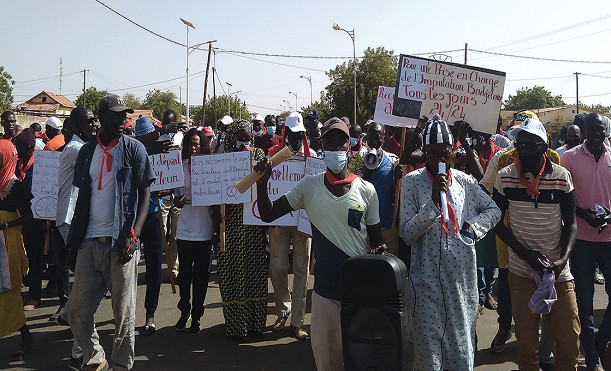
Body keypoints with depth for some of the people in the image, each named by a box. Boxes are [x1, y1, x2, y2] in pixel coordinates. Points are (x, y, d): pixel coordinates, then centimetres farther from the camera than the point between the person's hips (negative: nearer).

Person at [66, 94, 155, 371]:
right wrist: (74, 240, 11)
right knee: (77, 311, 5)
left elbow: (145, 194, -3)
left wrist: (132, 234, -15)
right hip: (89, 242, 4)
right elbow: (81, 197, 16)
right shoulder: (87, 151, 11)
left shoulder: (134, 149, 1)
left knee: (124, 312, 4)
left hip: (120, 242, -3)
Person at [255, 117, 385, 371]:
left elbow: (376, 239, 7)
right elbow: (268, 215, 2)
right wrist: (261, 183, -13)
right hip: (325, 287, 1)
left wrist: (378, 251, -14)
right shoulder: (309, 186, 0)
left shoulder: (366, 190, -2)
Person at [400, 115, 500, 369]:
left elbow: (493, 210, 16)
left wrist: (474, 226, -3)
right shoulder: (411, 182, -5)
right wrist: (433, 201, -21)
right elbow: (407, 235, -10)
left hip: (462, 279, 3)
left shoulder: (465, 181, 5)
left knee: (463, 350, 14)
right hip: (428, 281, -3)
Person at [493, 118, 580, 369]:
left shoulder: (562, 177, -4)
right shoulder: (504, 177, -5)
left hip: (559, 273, 0)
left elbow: (570, 223, 3)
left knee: (570, 341, 6)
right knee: (526, 343, 10)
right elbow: (497, 221, 0)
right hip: (521, 273, 0)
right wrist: (527, 254, -11)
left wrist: (563, 259, -13)